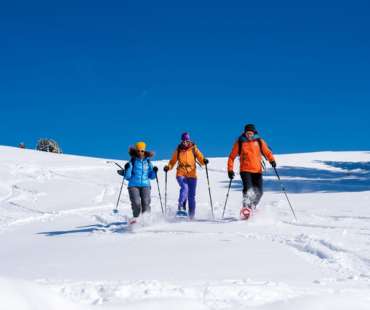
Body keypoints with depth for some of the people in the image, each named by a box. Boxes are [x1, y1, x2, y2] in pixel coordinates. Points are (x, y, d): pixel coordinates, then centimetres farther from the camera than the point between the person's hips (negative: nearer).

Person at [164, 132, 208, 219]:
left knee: (191, 196, 1)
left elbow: (200, 158, -1)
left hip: (192, 174, 0)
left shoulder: (194, 149, 5)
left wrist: (204, 161, -24)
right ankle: (181, 207, -28)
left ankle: (191, 216, 9)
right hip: (181, 174, 0)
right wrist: (168, 167, -6)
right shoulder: (178, 150, 7)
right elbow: (173, 161, 12)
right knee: (184, 188, -29)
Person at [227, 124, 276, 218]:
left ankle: (251, 208, 20)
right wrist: (230, 170, 0)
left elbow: (267, 152, 6)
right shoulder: (240, 143, 3)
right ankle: (246, 208, -13)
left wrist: (272, 160, -14)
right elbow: (231, 157, 7)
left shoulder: (259, 141, 7)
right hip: (245, 170, -2)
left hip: (257, 171, 3)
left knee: (259, 192, -1)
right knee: (248, 189, -23)